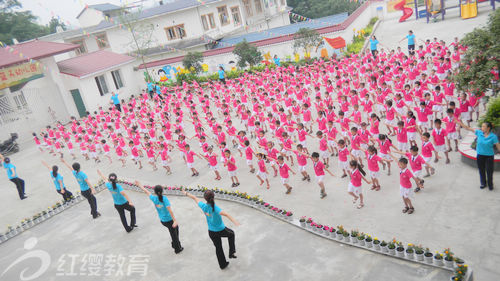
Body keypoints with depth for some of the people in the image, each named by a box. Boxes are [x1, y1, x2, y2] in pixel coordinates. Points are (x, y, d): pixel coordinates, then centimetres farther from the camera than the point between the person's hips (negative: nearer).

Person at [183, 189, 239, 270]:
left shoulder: (203, 206, -16)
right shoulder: (215, 207, -29)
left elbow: (195, 198, 0)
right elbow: (225, 214, -46)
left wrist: (186, 193, 16)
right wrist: (234, 221, -57)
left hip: (211, 232, 4)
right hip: (221, 230, -4)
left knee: (218, 248, 22)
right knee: (231, 234, 28)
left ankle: (223, 264, 36)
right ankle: (231, 252, 28)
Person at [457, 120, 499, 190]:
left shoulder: (493, 136, -15)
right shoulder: (479, 133, -6)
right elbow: (468, 128, -3)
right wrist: (459, 123, -6)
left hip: (489, 156, -3)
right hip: (480, 155, 3)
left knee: (489, 171, 9)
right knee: (481, 170, 16)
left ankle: (490, 184, 30)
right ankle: (483, 183, 36)